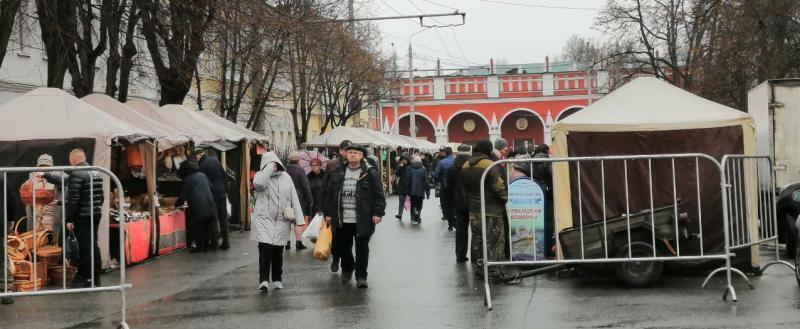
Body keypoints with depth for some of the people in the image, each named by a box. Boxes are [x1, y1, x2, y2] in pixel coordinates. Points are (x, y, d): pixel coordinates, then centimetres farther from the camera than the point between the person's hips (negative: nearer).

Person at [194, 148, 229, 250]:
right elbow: (224, 175, 10)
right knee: (223, 218, 7)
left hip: (212, 195, -5)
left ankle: (214, 242, 4)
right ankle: (225, 241, 7)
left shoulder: (201, 166, -9)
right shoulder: (215, 160, 8)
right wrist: (226, 190, 14)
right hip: (222, 193, 5)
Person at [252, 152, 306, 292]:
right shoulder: (260, 175, 1)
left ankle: (277, 279, 22)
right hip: (263, 219, -2)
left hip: (281, 221, 3)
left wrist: (299, 219, 0)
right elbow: (258, 183, -25)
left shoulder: (286, 177, 7)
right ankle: (264, 280, -16)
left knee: (278, 251, 9)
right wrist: (269, 168, -15)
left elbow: (294, 199, 6)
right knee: (265, 249, -14)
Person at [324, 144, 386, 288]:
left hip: (362, 221, -4)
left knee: (362, 249, 1)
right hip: (342, 220, 4)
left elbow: (379, 195, -4)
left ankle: (361, 276, 13)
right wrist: (328, 213, 9)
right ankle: (347, 269, 38)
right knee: (342, 248, 14)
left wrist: (377, 213, -11)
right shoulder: (338, 173, 8)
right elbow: (329, 194, 12)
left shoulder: (370, 174, -3)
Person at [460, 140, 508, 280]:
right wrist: (505, 199, 1)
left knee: (477, 240, 14)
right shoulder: (490, 165, -17)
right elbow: (499, 187, -16)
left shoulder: (465, 167, 5)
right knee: (494, 241, 0)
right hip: (491, 210, -7)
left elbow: (464, 190, 12)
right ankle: (494, 271, 0)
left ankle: (478, 268, 19)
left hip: (474, 210, 7)